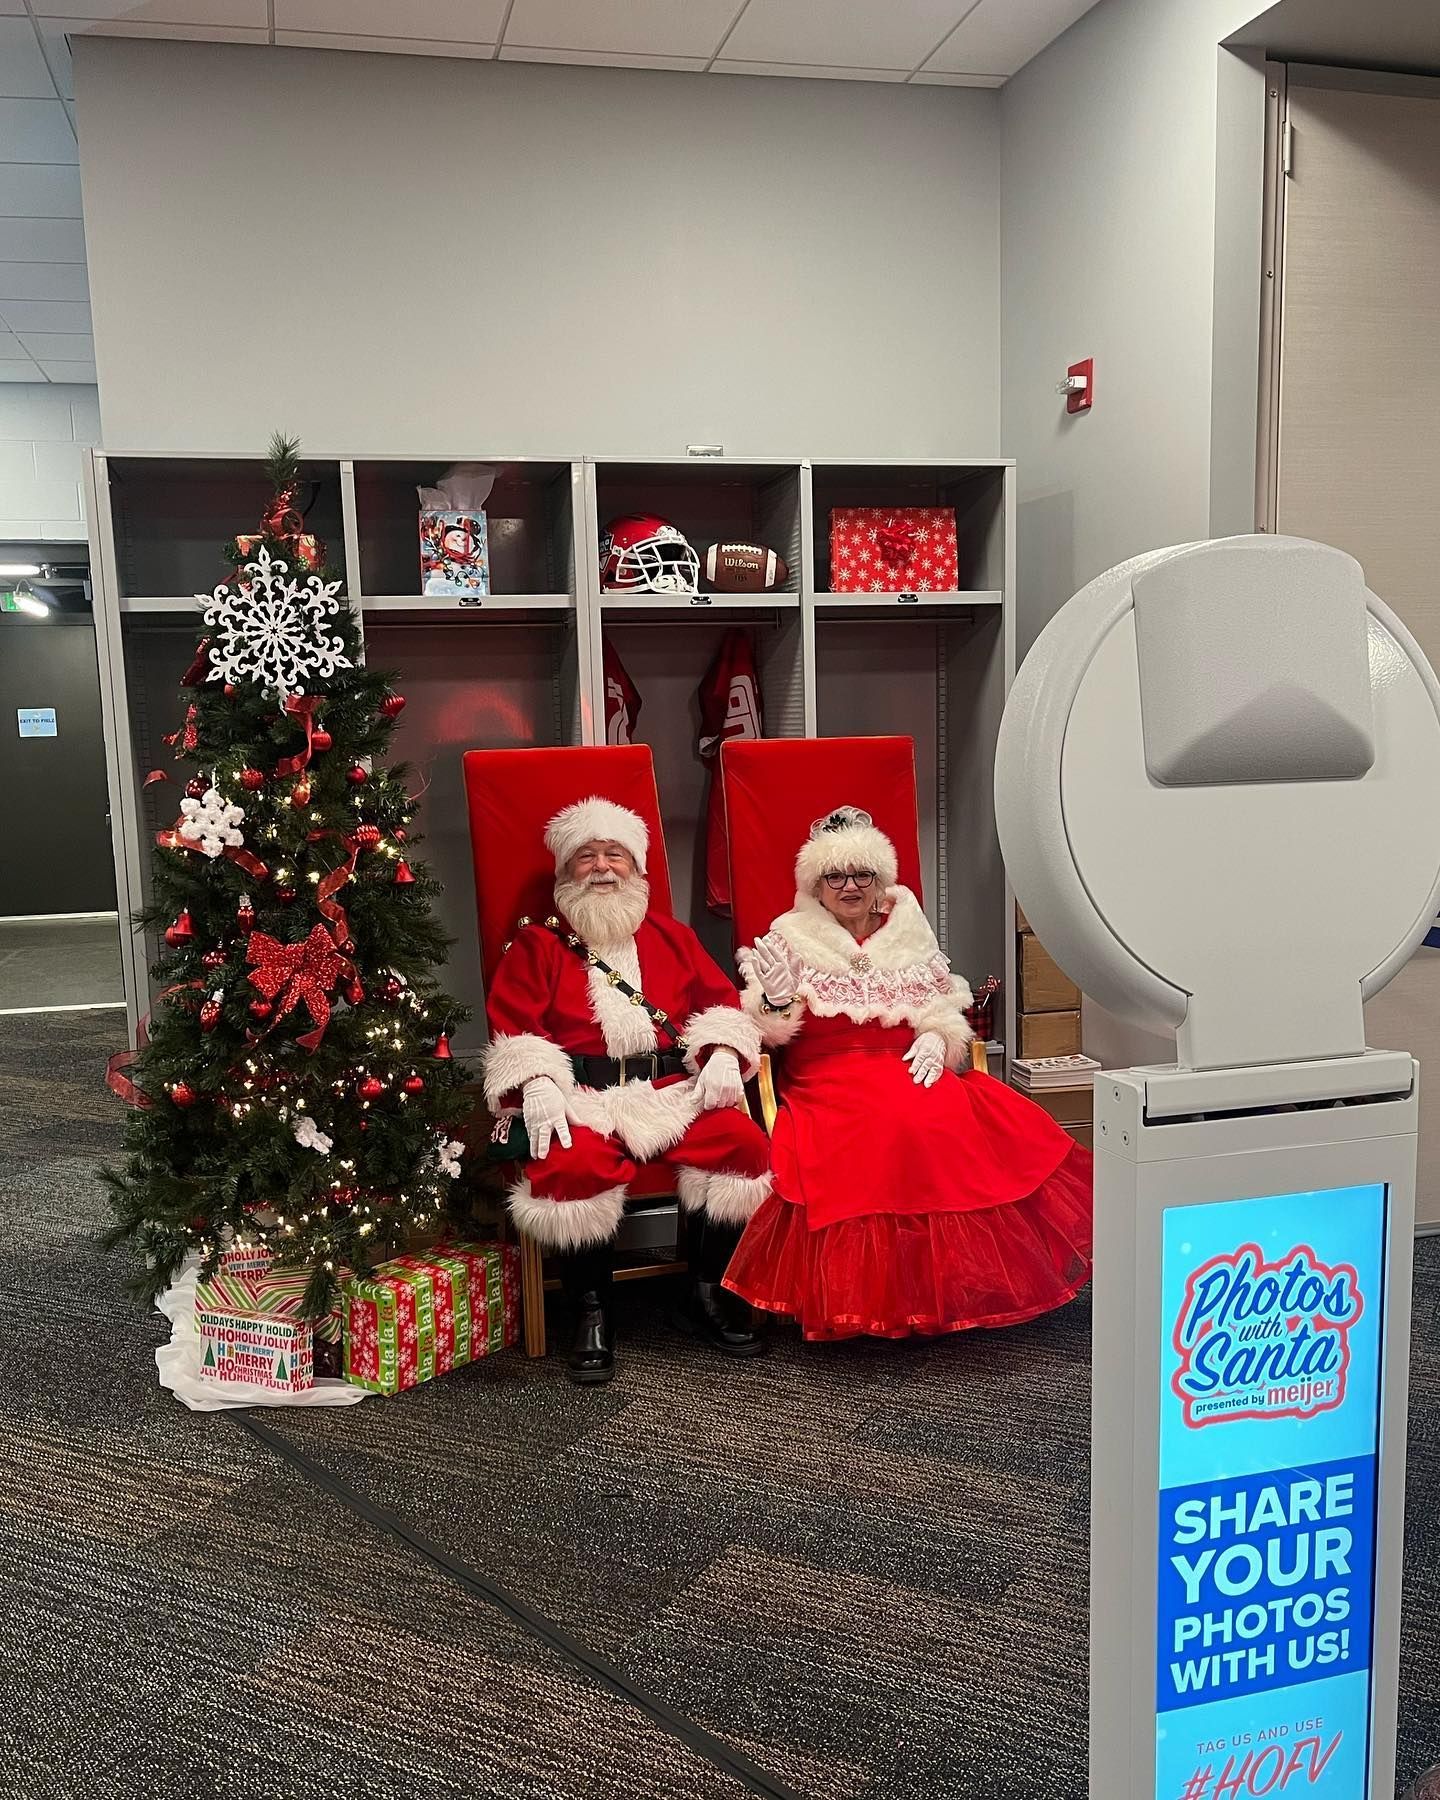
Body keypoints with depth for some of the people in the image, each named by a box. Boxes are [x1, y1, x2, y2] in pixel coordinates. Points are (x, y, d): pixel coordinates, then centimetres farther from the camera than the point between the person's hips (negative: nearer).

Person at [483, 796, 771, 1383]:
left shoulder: (671, 936, 22)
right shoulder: (538, 943, 14)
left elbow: (718, 998, 18)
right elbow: (513, 1023, 4)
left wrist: (722, 1054, -2)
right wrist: (535, 1085, -13)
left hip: (674, 1089, 3)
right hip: (581, 1097, -2)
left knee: (742, 1141, -23)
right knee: (570, 1169, -34)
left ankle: (709, 1293, -4)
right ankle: (591, 1311, -11)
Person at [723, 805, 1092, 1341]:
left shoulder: (908, 934, 16)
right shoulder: (791, 937, 9)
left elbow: (944, 1009, 17)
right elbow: (771, 1031, 5)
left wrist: (936, 1038, -4)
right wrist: (774, 999, -16)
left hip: (910, 1070, 3)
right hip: (828, 1079, -3)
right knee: (893, 1126, -34)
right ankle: (878, 1297, -21)